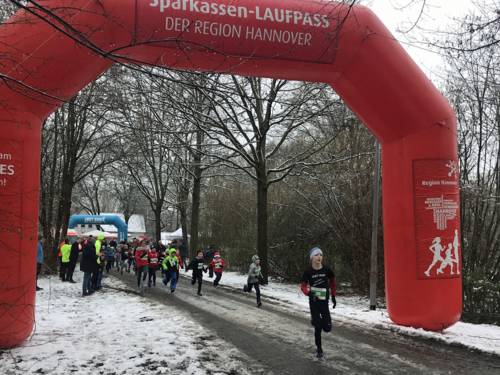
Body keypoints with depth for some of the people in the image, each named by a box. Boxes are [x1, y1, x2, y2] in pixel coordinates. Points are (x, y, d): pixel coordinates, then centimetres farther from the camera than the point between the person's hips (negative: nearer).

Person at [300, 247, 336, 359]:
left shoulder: (327, 270, -6)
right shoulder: (308, 272, -9)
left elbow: (332, 283, 12)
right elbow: (303, 286, 1)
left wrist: (333, 297, 13)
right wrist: (309, 293, -19)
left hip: (324, 302, 2)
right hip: (314, 302, -2)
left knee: (327, 328, -2)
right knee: (318, 327, 0)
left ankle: (315, 320, 31)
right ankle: (319, 349, 18)